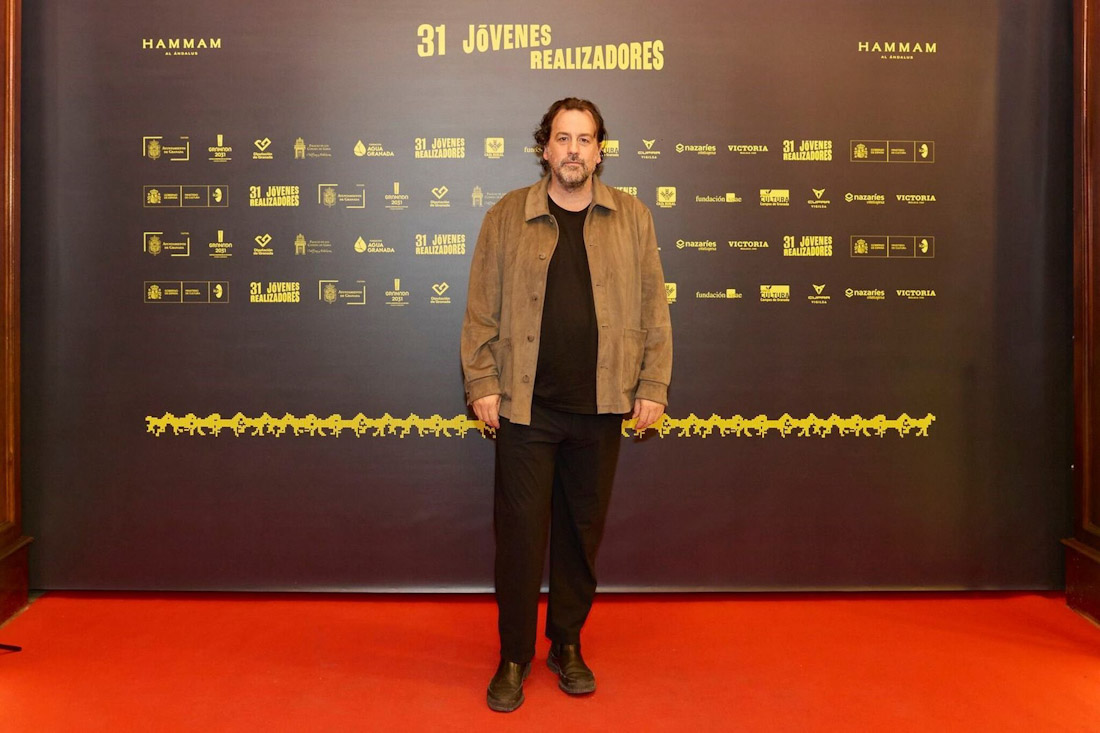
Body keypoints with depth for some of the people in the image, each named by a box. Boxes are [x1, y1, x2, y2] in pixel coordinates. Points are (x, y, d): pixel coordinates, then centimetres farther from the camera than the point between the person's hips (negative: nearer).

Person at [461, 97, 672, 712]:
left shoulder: (633, 217, 6)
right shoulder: (507, 216, 3)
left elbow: (653, 309, 5)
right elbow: (483, 310, 2)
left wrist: (653, 385, 1)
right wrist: (482, 384, -4)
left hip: (600, 407, 2)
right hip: (526, 406, -1)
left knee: (583, 531, 12)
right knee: (520, 532, 3)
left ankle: (568, 645, 30)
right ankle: (515, 657, 19)